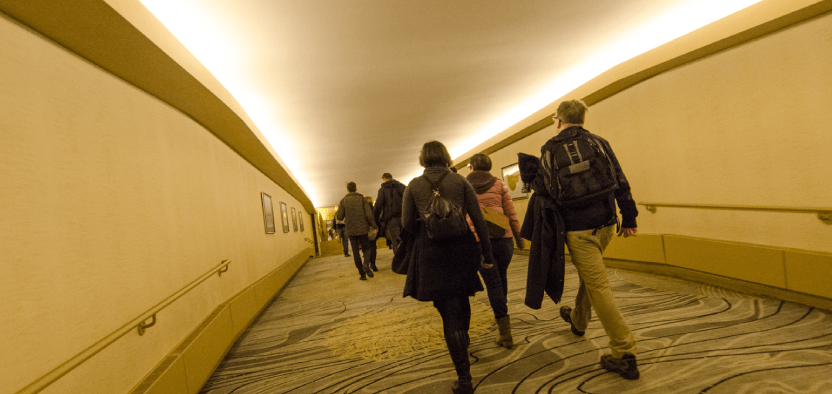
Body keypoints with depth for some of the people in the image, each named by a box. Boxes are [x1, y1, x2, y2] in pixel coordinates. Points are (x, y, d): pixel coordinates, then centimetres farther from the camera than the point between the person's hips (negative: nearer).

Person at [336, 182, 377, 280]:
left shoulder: (343, 201, 0)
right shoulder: (362, 199, -1)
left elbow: (339, 217, -3)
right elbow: (369, 215, -8)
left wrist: (337, 211, 19)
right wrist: (373, 226, 4)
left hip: (350, 230, 1)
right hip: (362, 229, 0)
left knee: (355, 252, 8)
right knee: (366, 248, 13)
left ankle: (362, 274, 5)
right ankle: (366, 265, -16)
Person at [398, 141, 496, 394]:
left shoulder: (413, 186, 0)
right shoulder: (460, 181, 1)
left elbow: (407, 224, -5)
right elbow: (478, 219, -2)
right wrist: (486, 251, 5)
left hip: (431, 252, -2)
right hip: (462, 248, 2)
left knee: (449, 312, 6)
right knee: (461, 298, 28)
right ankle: (463, 339, 54)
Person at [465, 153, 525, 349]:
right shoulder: (498, 185, 5)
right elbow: (512, 214, 3)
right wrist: (519, 237, 13)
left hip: (479, 241, -1)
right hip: (502, 238, 2)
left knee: (493, 283, 4)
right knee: (502, 277, 22)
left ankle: (505, 333, 2)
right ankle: (501, 315, 42)